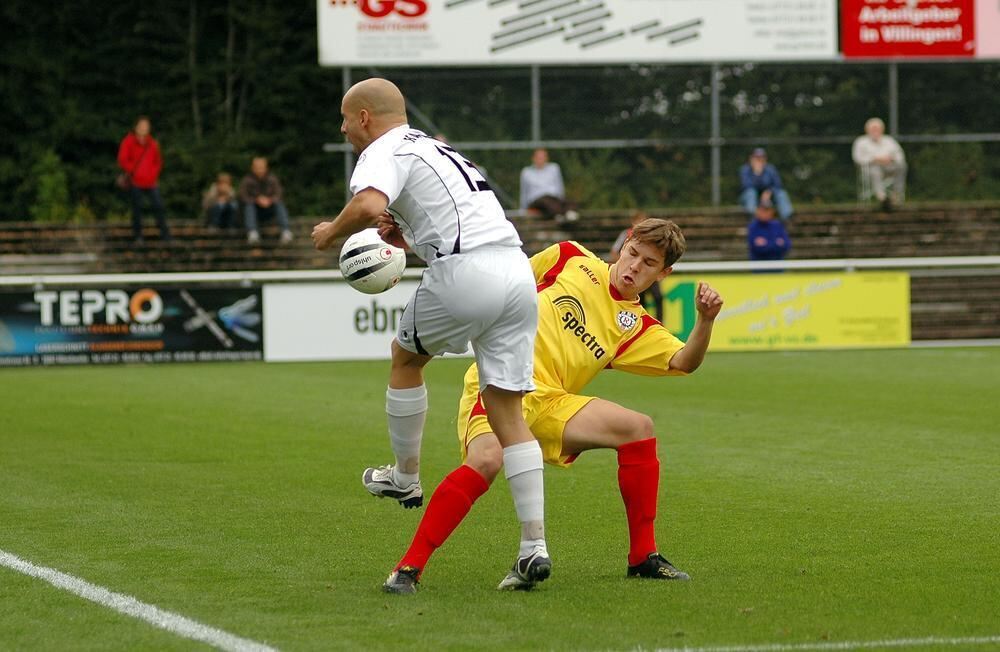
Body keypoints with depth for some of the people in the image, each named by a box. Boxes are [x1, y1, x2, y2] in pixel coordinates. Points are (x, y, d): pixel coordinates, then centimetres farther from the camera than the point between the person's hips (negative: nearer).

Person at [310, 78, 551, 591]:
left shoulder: (384, 153, 1)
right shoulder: (435, 149, 30)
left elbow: (368, 205, -21)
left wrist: (332, 232, -3)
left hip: (464, 273, -7)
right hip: (517, 268, 8)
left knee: (405, 357, 22)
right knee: (507, 410, 6)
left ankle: (405, 479, 33)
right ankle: (534, 545, -2)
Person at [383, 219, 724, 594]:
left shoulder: (636, 328, 13)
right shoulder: (572, 258, 11)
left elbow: (683, 362, -3)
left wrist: (705, 320, -20)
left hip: (548, 401, 4)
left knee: (637, 428, -9)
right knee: (487, 460, -33)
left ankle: (643, 558, 2)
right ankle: (409, 567, -30)